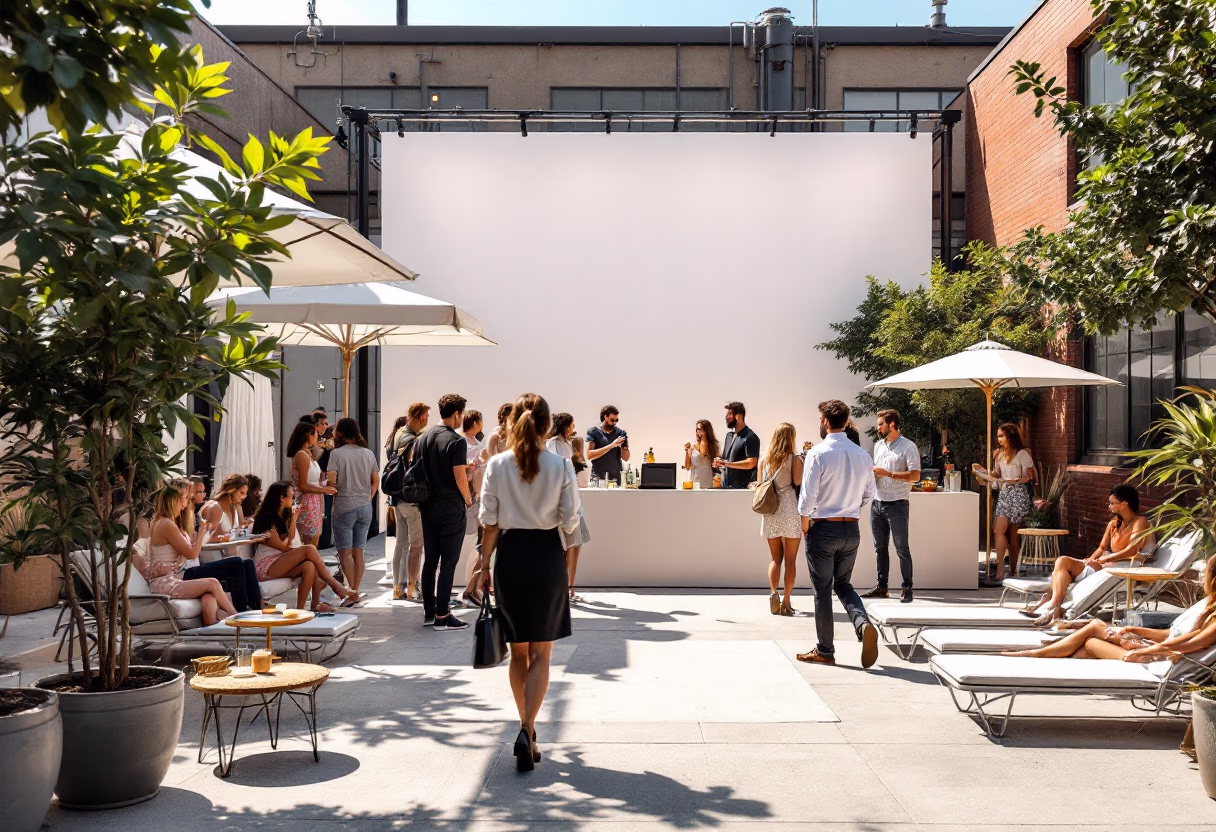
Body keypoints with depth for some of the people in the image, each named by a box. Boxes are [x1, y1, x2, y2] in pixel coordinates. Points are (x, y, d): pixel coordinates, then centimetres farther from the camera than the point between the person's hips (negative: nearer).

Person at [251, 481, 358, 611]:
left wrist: (293, 518, 7)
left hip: (280, 560, 8)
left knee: (309, 566, -26)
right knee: (309, 550, -25)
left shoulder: (283, 516, 15)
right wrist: (303, 551, -3)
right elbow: (282, 547, -12)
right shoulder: (267, 518, -13)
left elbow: (290, 540, 14)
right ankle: (337, 588, -17)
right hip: (265, 566, -8)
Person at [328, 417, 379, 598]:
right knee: (358, 552, 10)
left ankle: (352, 591, -11)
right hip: (365, 507, 5)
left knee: (344, 552, 0)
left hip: (344, 507, -5)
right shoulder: (368, 453, 6)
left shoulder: (336, 454, -8)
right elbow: (376, 481, 9)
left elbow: (332, 482, -12)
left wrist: (336, 494, 7)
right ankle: (355, 591, 13)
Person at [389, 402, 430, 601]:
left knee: (401, 542, 12)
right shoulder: (413, 440, -19)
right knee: (416, 544, -2)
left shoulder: (400, 433, 9)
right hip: (412, 498, -9)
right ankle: (411, 588, 0)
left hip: (398, 496, 9)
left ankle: (398, 587, 17)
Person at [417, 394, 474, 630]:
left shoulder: (423, 439, 8)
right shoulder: (456, 441, -14)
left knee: (429, 560, 12)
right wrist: (468, 499, 0)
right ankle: (442, 616, -1)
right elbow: (460, 478, -17)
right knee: (448, 562, -3)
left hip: (428, 506, 7)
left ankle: (428, 611, 19)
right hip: (451, 508, -7)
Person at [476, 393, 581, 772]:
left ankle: (527, 728, 26)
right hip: (547, 555, -1)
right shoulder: (560, 465, -7)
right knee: (540, 654, 5)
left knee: (518, 651, 16)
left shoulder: (497, 465, -4)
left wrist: (485, 564, 9)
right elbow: (570, 520, -5)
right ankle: (527, 730, -10)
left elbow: (490, 523, -1)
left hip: (510, 555, 2)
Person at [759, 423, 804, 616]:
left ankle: (773, 592, -9)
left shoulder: (765, 460, 7)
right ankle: (786, 601, 3)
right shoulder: (795, 459, -5)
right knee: (790, 560, 5)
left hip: (770, 513, 3)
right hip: (790, 512, -3)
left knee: (775, 558, 12)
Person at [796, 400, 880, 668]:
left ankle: (825, 651, 14)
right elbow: (869, 494, 9)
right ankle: (863, 623, -7)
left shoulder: (818, 454, -15)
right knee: (843, 584, 19)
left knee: (822, 589, 6)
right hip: (851, 530, 5)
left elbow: (808, 495, -16)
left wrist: (805, 523, 0)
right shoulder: (862, 455, 1)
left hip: (823, 528, -5)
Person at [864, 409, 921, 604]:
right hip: (877, 503, 7)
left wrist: (888, 474, -20)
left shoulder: (908, 447, -9)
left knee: (902, 548, -2)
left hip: (897, 505, -7)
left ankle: (906, 588, 5)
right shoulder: (878, 445, 14)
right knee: (880, 547, 11)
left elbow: (915, 476, -16)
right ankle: (881, 586, 18)